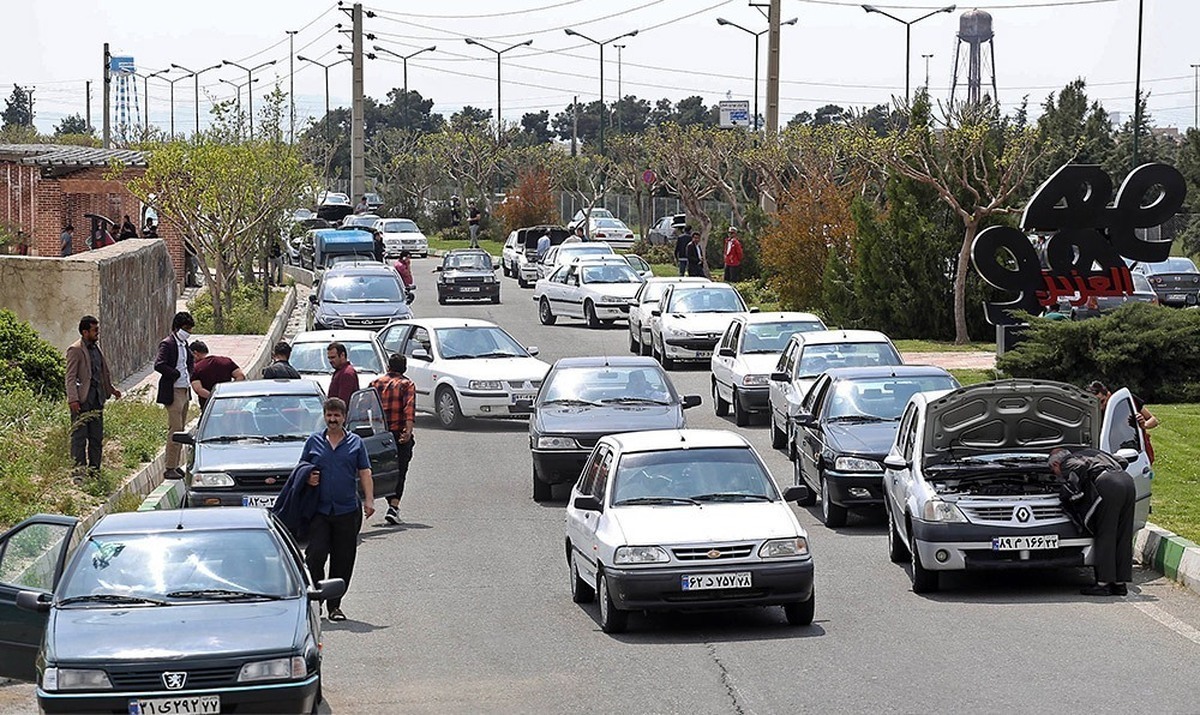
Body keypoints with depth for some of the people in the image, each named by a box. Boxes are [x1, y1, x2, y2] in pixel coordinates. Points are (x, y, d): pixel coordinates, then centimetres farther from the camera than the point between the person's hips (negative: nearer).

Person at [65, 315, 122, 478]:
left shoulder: (96, 348, 15)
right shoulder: (75, 350, -9)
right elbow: (70, 377, -13)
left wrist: (111, 389, 21)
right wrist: (73, 399, -20)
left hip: (97, 399, 8)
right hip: (82, 400, -8)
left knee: (96, 437, 10)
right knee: (79, 437, -4)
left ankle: (94, 470, 16)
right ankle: (78, 470, -2)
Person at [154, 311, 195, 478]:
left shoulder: (184, 344, 14)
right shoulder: (167, 344, -12)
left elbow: (191, 361, 30)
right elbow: (159, 365, -24)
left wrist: (189, 375, 12)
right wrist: (177, 374, -18)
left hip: (185, 391, 9)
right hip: (173, 392, -9)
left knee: (180, 431, 11)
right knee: (175, 430, -10)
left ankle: (176, 466, 16)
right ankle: (170, 469, -8)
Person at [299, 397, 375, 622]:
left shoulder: (355, 443, 9)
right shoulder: (313, 442, 9)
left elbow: (364, 473, 5)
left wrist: (369, 500, -7)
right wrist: (308, 479, -7)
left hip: (347, 510, 1)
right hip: (319, 509, -1)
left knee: (343, 560, 4)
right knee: (315, 555, -11)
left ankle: (334, 605, 13)